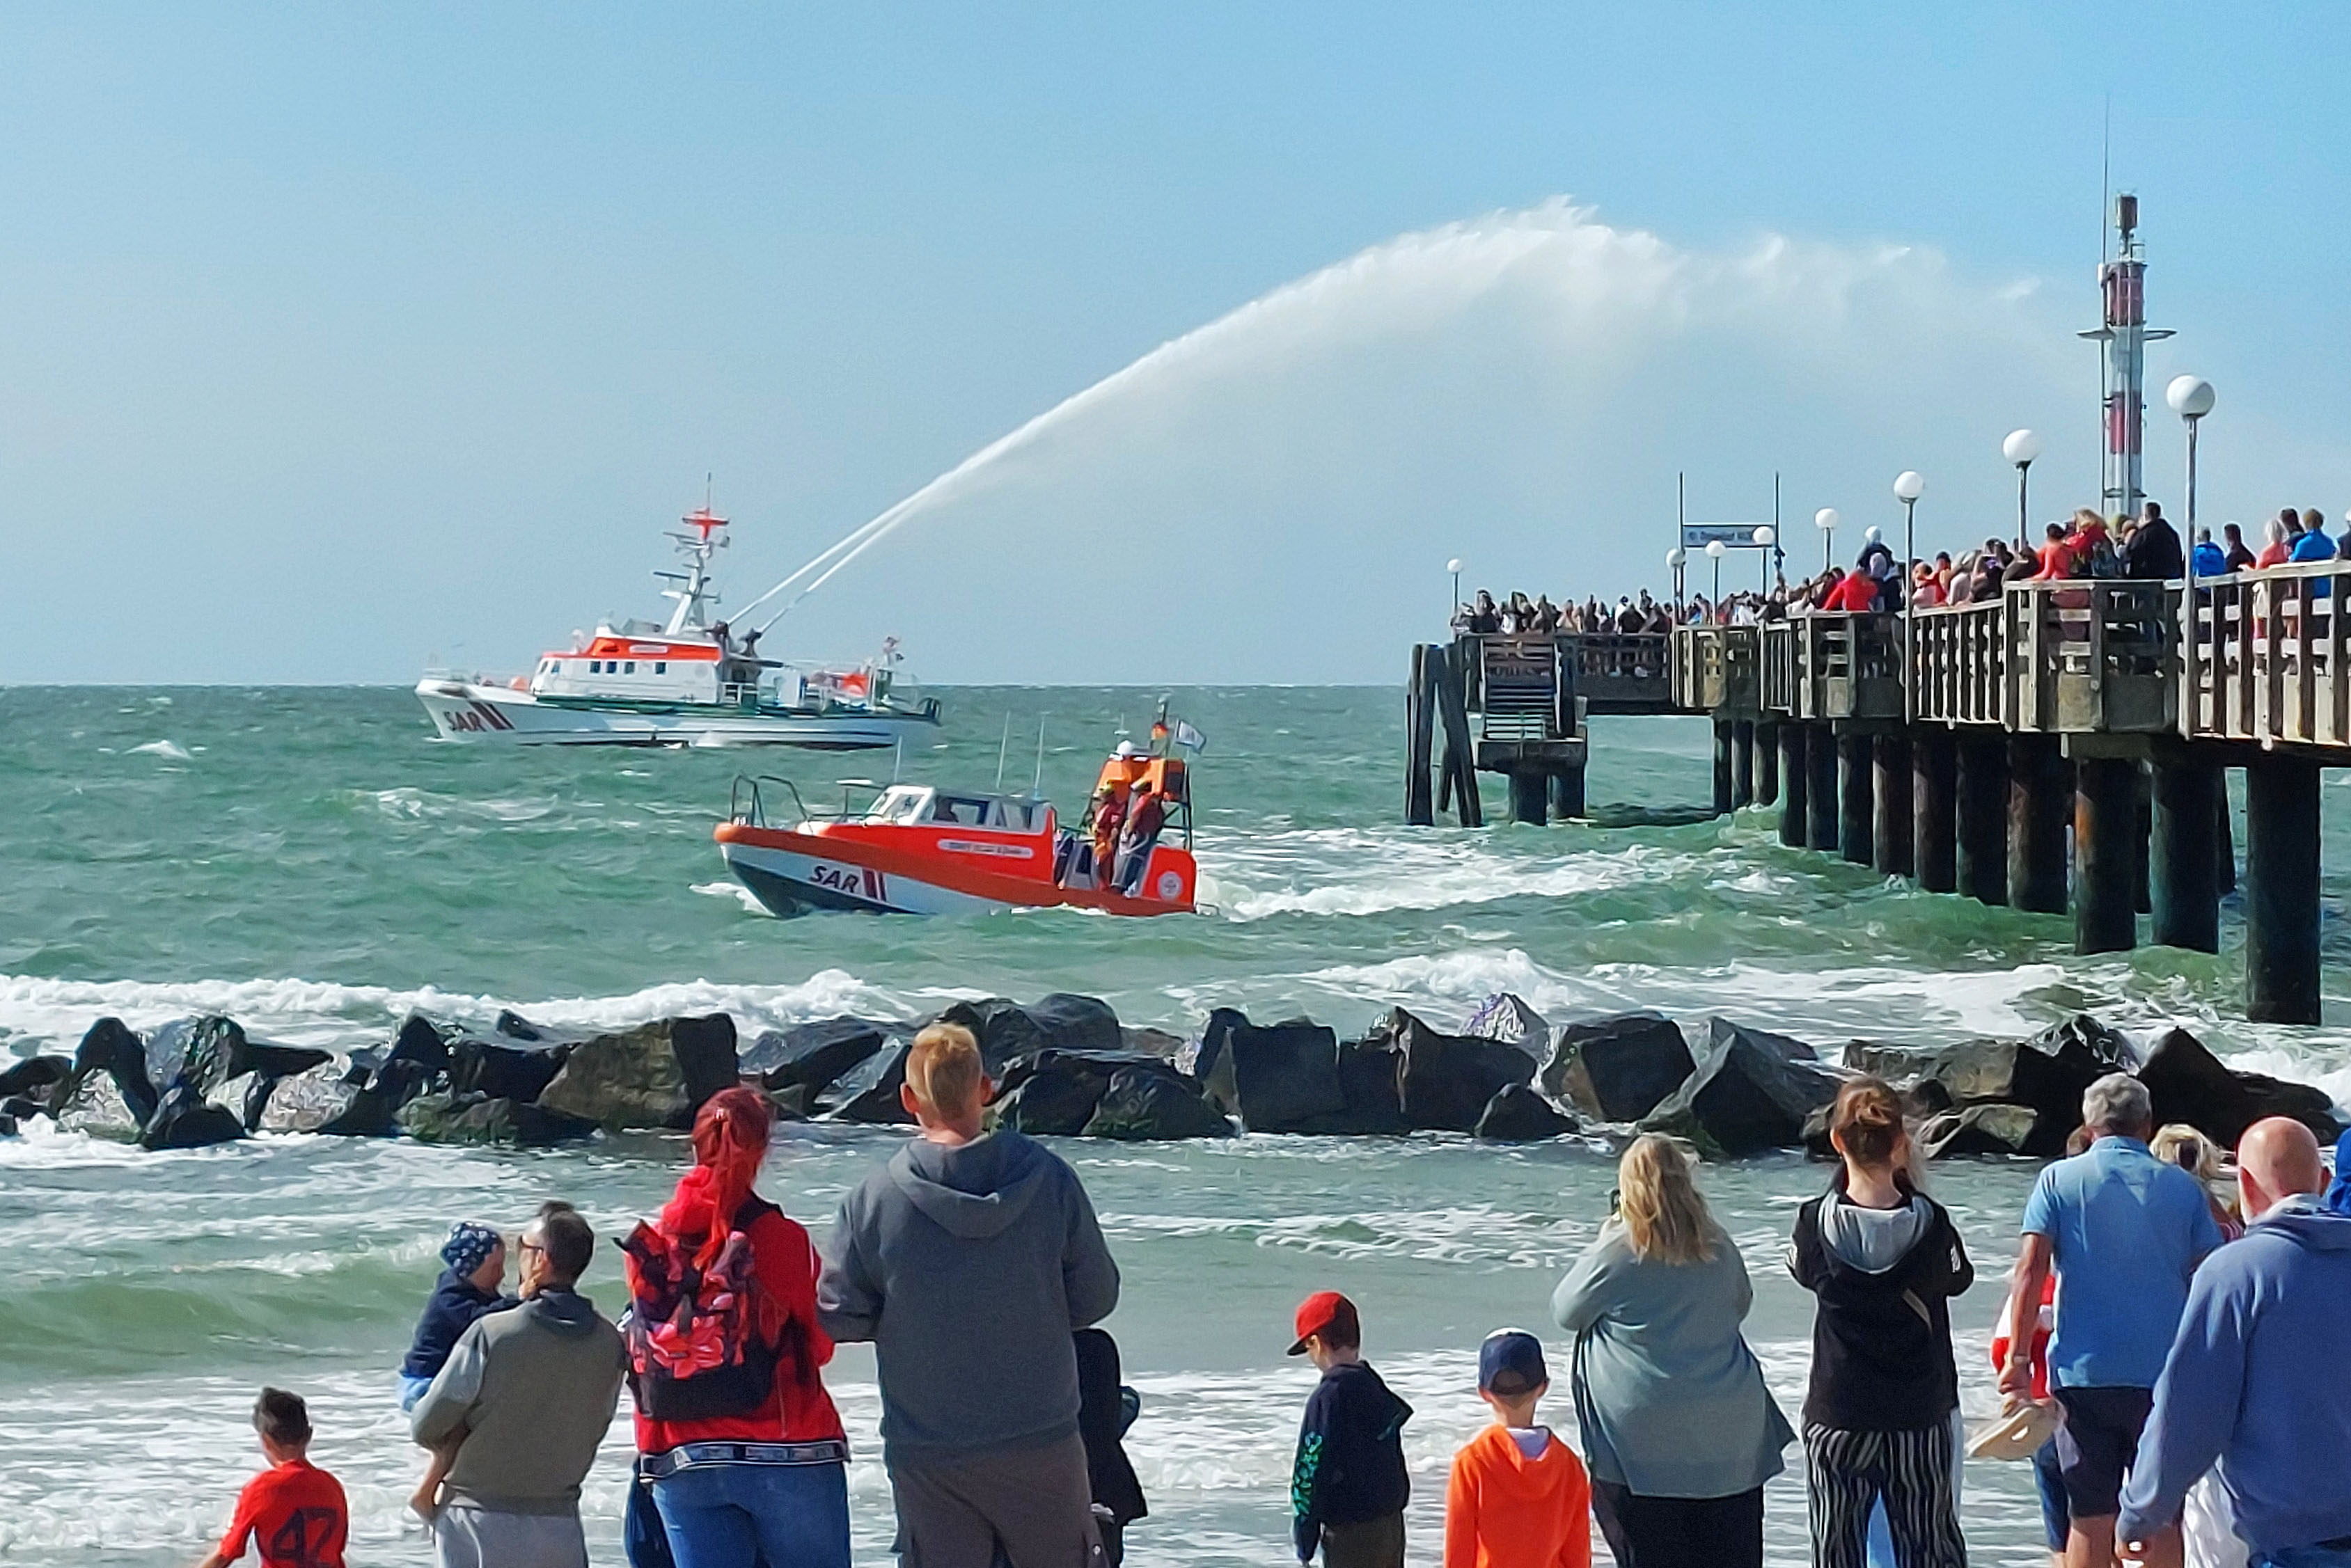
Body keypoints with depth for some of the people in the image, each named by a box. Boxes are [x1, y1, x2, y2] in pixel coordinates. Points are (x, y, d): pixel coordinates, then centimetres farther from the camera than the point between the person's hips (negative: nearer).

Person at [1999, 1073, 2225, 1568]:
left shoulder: (2059, 1180, 1)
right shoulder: (2182, 1187, 5)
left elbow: (2030, 1272, -7)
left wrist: (2017, 1355, -6)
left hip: (2084, 1373, 0)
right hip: (2165, 1374, 0)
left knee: (2091, 1518, 5)